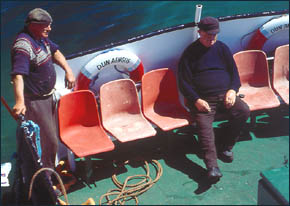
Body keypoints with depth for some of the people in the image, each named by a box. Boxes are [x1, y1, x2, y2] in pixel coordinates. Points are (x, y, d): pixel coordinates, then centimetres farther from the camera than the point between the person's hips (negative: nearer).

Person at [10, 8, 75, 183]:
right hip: (34, 102, -10)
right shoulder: (23, 45, -26)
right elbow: (18, 75, -37)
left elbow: (55, 52, 19)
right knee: (48, 141, -5)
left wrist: (68, 70, 5)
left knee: (52, 137, 23)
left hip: (47, 97, 10)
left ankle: (50, 169, 43)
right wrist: (20, 101, -49)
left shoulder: (41, 38, 4)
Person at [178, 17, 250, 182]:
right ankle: (212, 166, -35)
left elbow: (234, 72, 18)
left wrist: (233, 90, -3)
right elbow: (184, 82, 1)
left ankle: (225, 146, -5)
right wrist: (196, 100, -14)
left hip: (225, 94, 4)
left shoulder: (222, 48, 16)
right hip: (203, 99, -3)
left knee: (244, 110, -21)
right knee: (204, 125, -27)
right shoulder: (190, 52, 4)